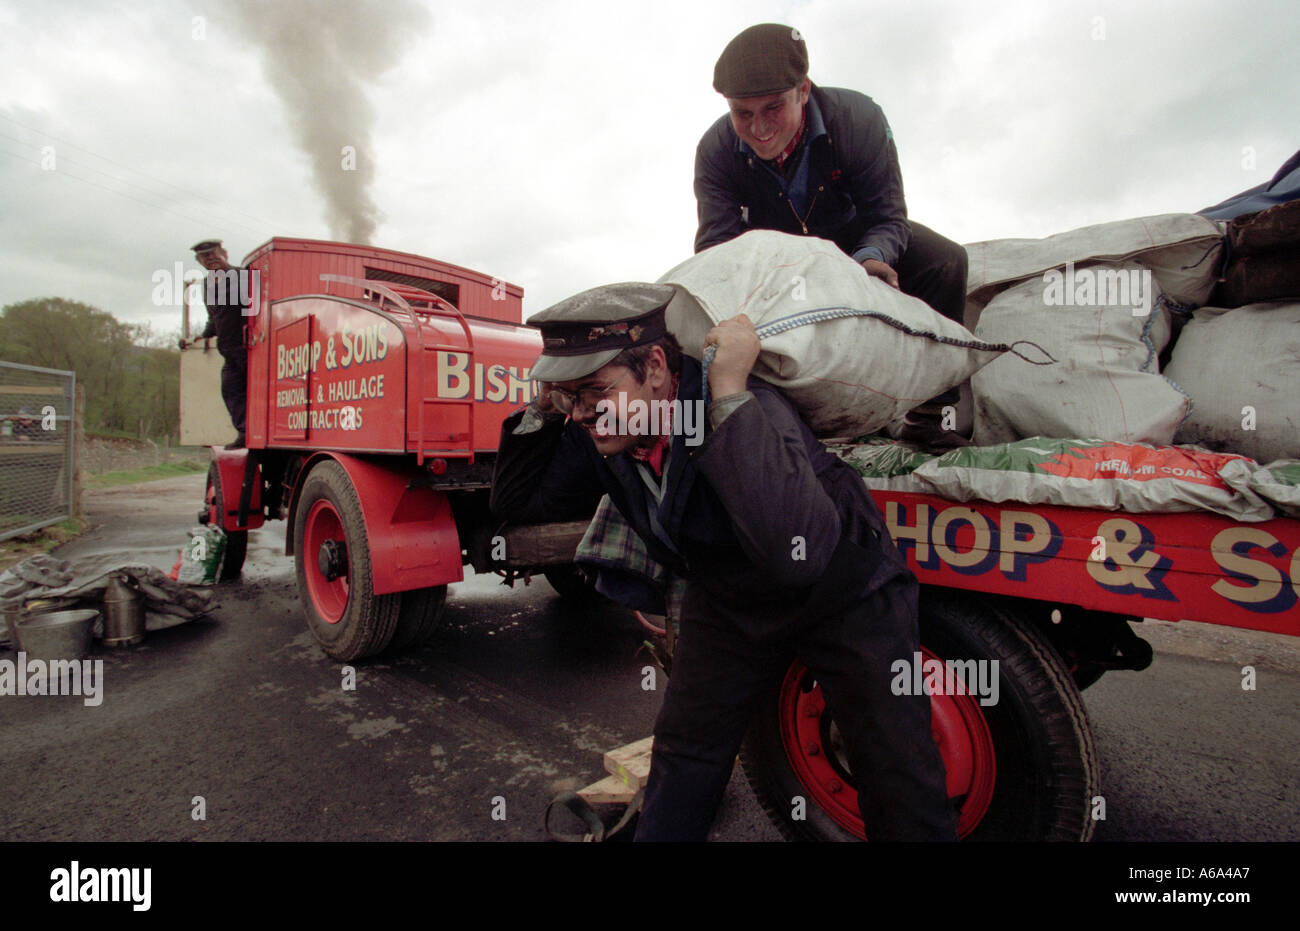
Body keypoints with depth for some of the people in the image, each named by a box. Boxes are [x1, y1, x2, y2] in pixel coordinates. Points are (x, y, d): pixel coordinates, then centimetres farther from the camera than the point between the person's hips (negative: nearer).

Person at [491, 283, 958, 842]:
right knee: (682, 758, 13)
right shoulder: (600, 438, -15)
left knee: (899, 778, 0)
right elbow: (516, 501, -4)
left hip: (844, 593, -4)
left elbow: (795, 553, -52)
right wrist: (544, 407, -18)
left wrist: (730, 395, -51)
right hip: (729, 602, 5)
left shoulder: (748, 413, -36)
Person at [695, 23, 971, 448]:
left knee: (944, 261, -23)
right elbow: (716, 242, -26)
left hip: (854, 239, 0)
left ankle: (929, 417, -15)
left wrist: (872, 258, -48)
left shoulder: (859, 118, -28)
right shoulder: (715, 150, -25)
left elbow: (887, 217, -24)